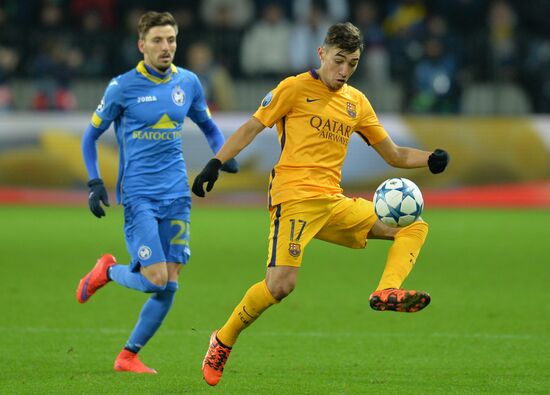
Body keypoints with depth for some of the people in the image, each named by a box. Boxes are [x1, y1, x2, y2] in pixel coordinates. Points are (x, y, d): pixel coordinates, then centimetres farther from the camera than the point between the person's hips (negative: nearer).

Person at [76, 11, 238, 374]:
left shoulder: (188, 83, 7)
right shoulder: (123, 87, -4)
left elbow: (209, 127, 22)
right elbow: (91, 135, 5)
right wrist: (95, 183, -5)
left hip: (177, 195, 4)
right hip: (138, 195, -4)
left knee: (169, 287, -1)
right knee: (156, 280, -15)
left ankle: (129, 356, 13)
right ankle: (108, 271, 16)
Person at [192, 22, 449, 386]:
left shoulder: (357, 103, 17)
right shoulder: (295, 89, 1)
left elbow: (394, 155, 20)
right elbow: (251, 128, 2)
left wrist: (431, 159, 2)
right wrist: (216, 163, -9)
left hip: (334, 202, 7)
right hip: (295, 196, -6)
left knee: (415, 226, -2)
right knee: (280, 286, -20)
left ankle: (387, 291, -23)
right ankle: (223, 342, 0)